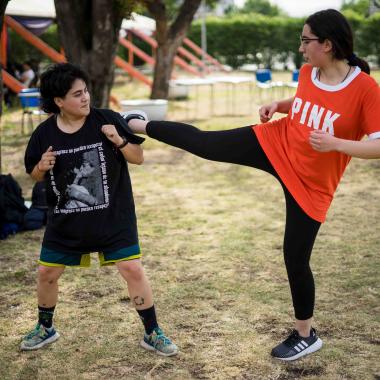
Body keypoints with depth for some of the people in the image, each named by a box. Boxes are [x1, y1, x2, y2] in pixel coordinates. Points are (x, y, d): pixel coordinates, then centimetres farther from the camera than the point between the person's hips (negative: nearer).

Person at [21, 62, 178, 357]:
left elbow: (139, 158, -6)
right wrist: (42, 167, -15)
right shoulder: (44, 133, -6)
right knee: (46, 273, 10)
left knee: (133, 270, -6)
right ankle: (45, 329, 37)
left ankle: (153, 334, 12)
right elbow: (35, 176, 8)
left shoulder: (107, 120, -12)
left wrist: (119, 141, -24)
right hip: (65, 222, 3)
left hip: (113, 217, -2)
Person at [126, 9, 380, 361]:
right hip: (274, 144, 5)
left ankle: (306, 336, 24)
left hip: (311, 184, -4)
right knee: (202, 143, 2)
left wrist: (334, 143, -32)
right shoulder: (308, 73, -4)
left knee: (295, 258, 2)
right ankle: (134, 125, 26)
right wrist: (278, 105, -1)